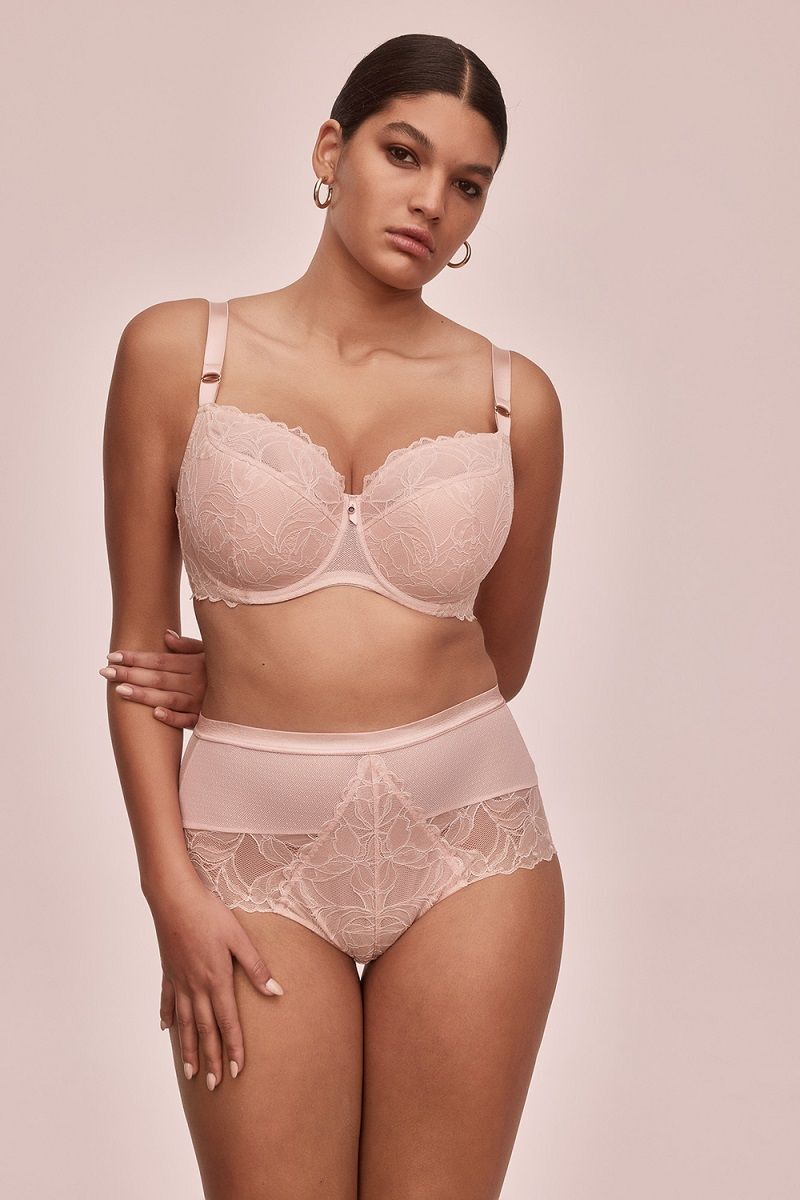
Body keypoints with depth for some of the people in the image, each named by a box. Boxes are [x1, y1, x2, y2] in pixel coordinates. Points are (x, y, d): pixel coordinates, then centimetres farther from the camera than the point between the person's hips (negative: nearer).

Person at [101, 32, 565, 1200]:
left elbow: (501, 661, 9)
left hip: (465, 837, 1)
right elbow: (139, 649, 1)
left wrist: (246, 680, 0)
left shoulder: (514, 396, 1)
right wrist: (171, 887, -7)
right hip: (253, 849, -1)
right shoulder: (177, 351, -1)